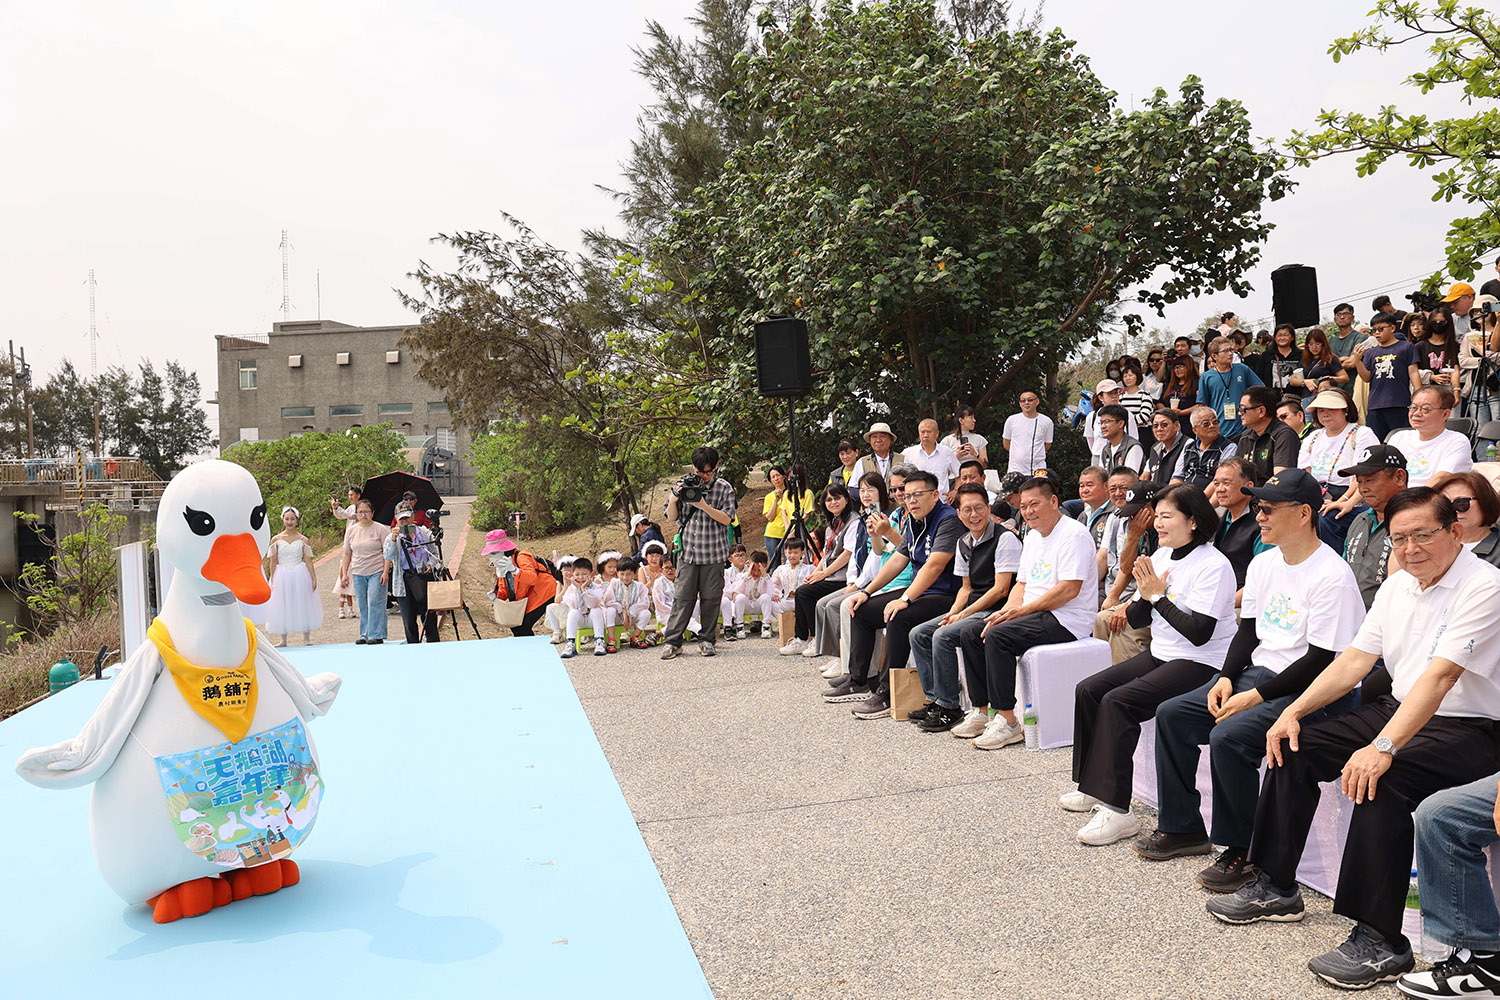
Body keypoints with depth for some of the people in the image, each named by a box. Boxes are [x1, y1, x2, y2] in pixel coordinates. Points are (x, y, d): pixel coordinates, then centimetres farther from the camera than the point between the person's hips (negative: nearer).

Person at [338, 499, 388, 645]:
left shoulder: (380, 529, -2)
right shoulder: (351, 530, 9)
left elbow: (387, 552, -4)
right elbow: (347, 554, 14)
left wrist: (385, 572, -11)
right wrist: (344, 574, 9)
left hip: (377, 572, -4)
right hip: (358, 573, 4)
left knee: (375, 603, -9)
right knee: (362, 605, 6)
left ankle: (376, 635, -5)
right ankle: (365, 635, 14)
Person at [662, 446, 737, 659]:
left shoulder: (724, 488, 0)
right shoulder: (684, 484, 6)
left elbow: (726, 519, -7)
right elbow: (671, 517, 8)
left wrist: (704, 506, -18)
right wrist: (674, 498, -10)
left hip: (714, 553, -1)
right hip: (688, 551, 1)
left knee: (711, 598, 4)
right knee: (682, 597, 0)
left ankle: (707, 640, 15)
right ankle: (673, 641, 4)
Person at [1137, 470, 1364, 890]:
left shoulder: (1332, 575, -18)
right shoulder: (1264, 563, 9)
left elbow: (1320, 661, -20)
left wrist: (1255, 696, -20)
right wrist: (1227, 678, -1)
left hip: (1308, 690, -9)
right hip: (1257, 670, 9)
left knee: (1228, 737, -29)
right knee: (1171, 715, 0)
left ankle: (1242, 852, -10)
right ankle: (1182, 827, 12)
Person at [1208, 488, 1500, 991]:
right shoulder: (1397, 586, 9)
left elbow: (1440, 676, -28)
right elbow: (1354, 661, 8)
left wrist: (1383, 747, -37)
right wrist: (1295, 709, -4)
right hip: (1399, 708, 9)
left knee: (1380, 780, -33)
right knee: (1293, 746, -2)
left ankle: (1379, 941, -23)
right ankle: (1275, 887, 8)